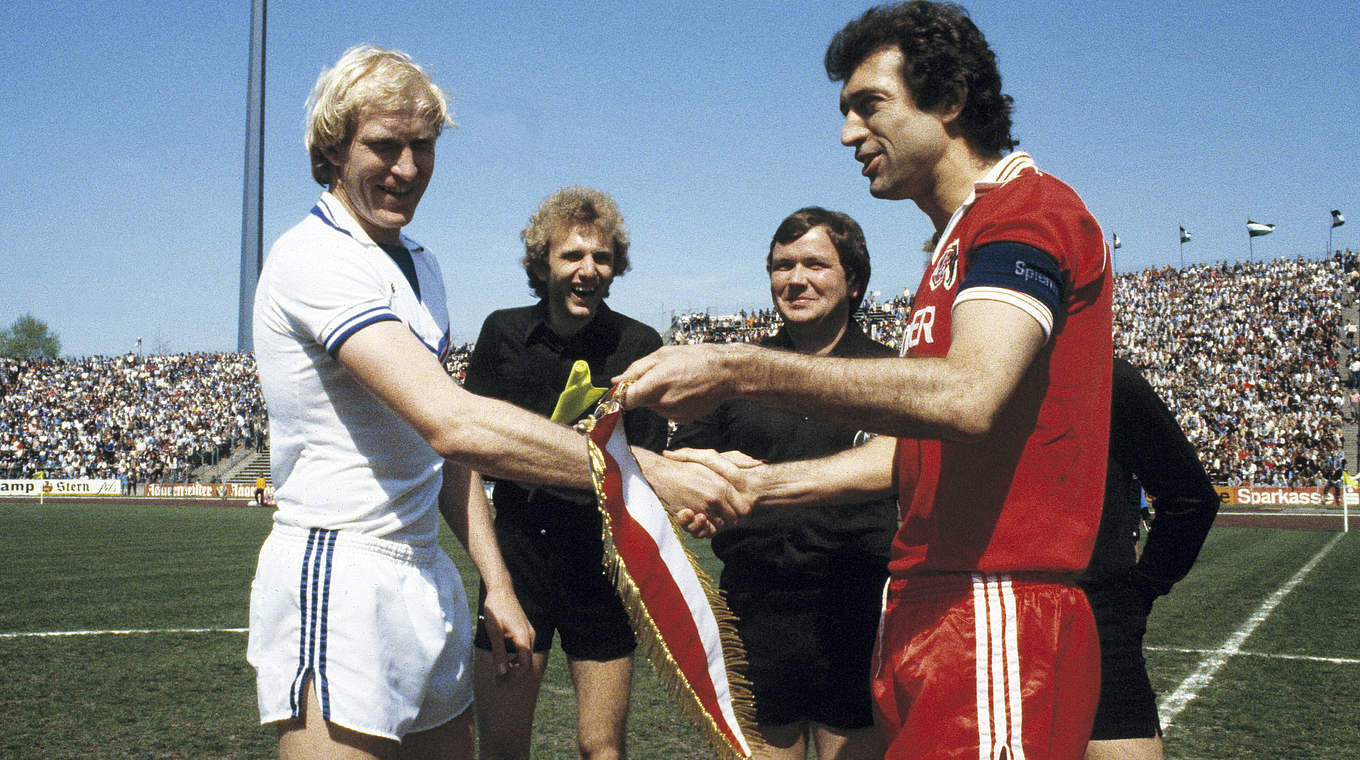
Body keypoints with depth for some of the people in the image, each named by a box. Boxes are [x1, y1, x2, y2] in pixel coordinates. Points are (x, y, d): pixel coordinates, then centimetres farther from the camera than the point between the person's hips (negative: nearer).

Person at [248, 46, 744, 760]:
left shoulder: (419, 266, 15)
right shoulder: (314, 258, -16)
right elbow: (454, 424, -28)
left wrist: (496, 583, 12)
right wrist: (645, 470, -29)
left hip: (426, 579, 9)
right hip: (337, 579, -8)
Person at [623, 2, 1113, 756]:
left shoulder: (1029, 208, -9)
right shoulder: (953, 247, 24)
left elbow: (968, 396, -27)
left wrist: (741, 370, -28)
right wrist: (762, 484, 11)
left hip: (999, 618, -9)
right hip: (923, 610, 9)